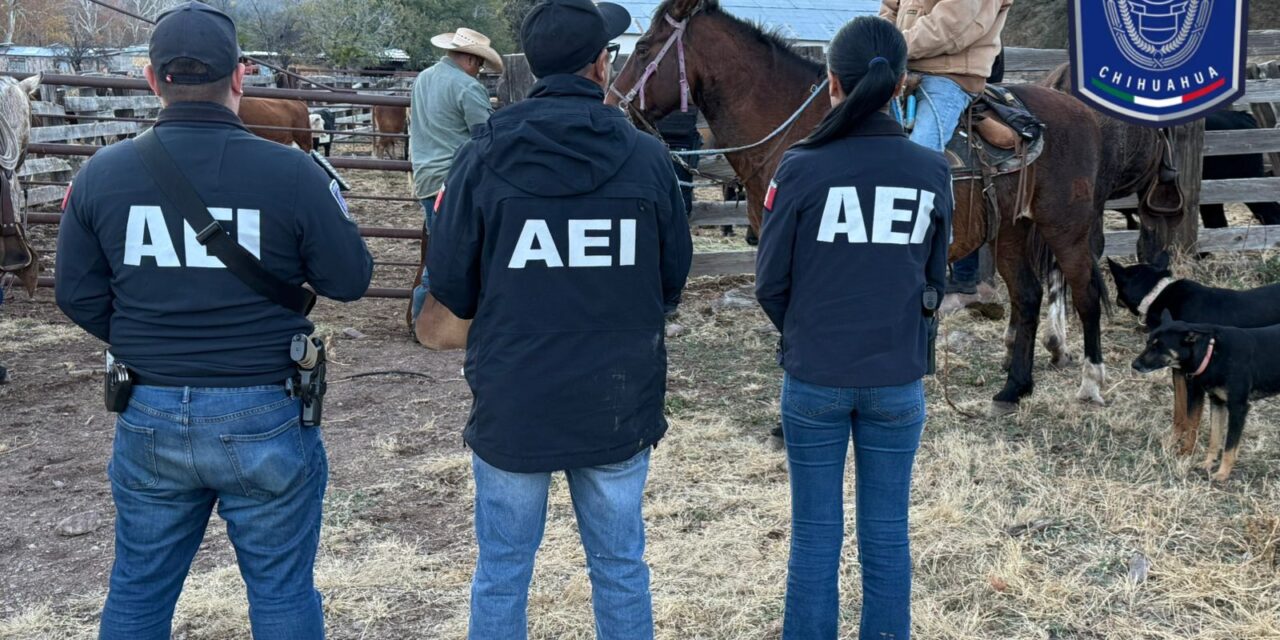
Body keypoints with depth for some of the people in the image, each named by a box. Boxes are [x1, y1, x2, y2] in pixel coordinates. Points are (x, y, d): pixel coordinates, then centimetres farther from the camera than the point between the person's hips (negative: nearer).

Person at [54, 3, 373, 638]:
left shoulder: (102, 173, -5)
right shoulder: (293, 173, -15)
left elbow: (78, 297, 2)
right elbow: (350, 280, -6)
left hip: (149, 419, 3)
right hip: (266, 418, -3)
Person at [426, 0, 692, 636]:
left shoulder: (482, 158, -10)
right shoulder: (647, 158, -8)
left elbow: (450, 285, -3)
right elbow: (674, 278, 3)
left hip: (510, 403, -1)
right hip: (619, 404, 1)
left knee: (502, 572, 15)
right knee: (621, 568, 17)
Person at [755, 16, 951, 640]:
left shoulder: (801, 167, -13)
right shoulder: (932, 171, -5)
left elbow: (769, 283, -6)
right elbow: (934, 276, 5)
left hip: (814, 378, -2)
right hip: (898, 377, 2)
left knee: (815, 535, 10)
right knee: (887, 536, 13)